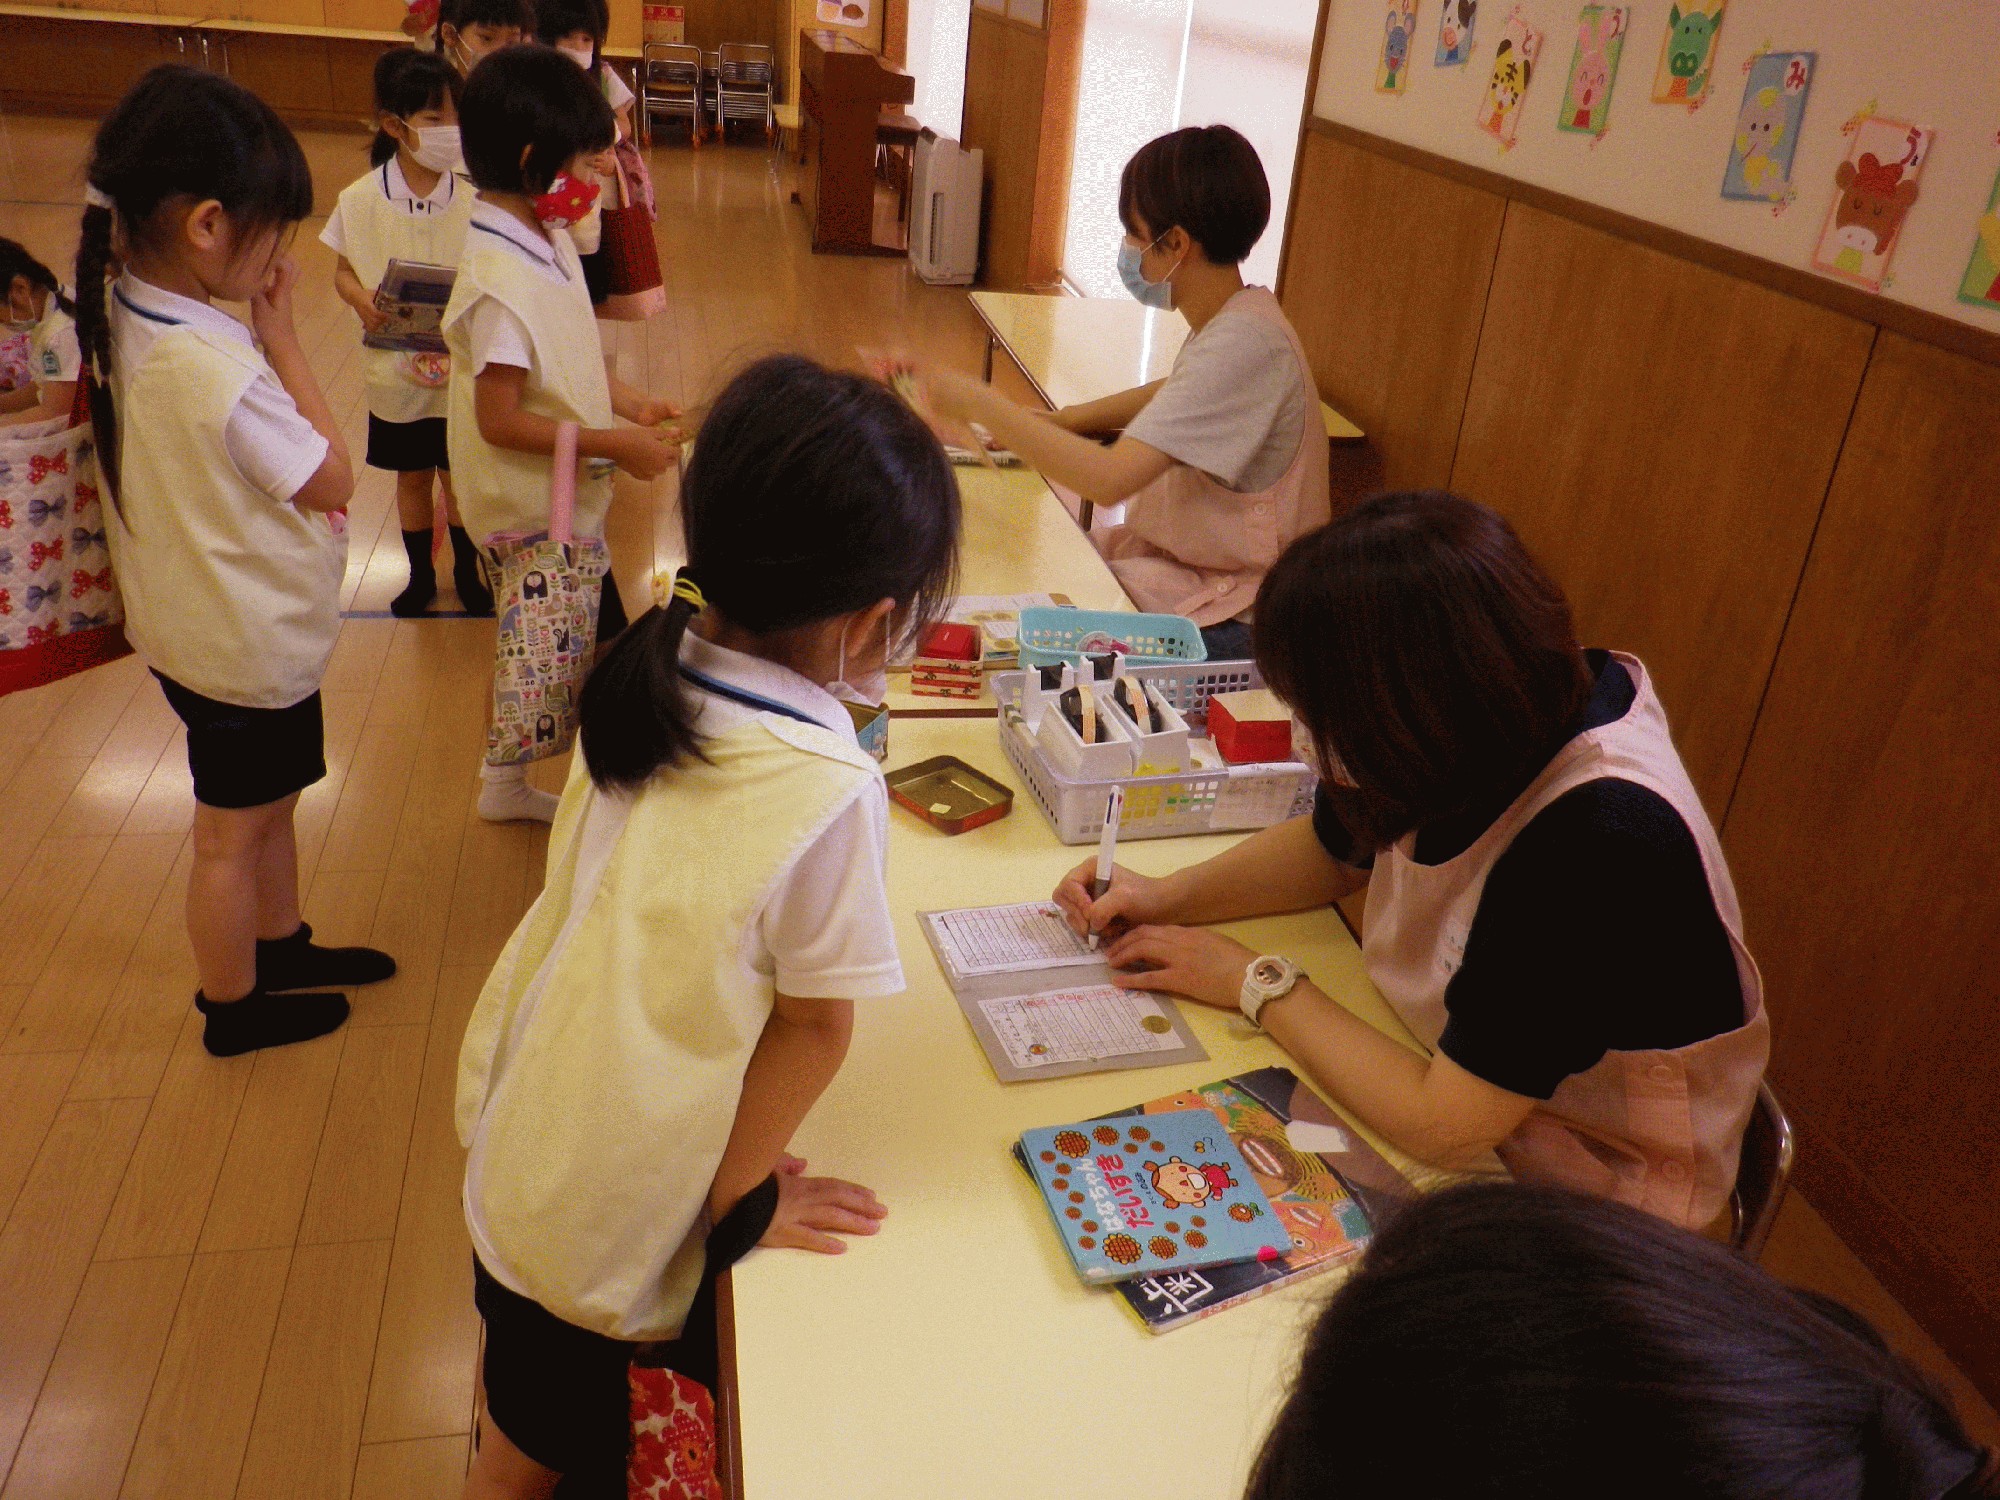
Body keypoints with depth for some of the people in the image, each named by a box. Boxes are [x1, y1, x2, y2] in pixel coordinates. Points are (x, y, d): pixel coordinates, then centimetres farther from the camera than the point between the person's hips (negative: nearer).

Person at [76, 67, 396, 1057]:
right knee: (233, 833, 11)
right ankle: (233, 1009, 31)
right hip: (249, 643, -9)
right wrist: (281, 335, -15)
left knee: (269, 803, 26)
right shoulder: (216, 369, -32)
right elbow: (332, 480, -18)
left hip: (195, 626, 9)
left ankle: (279, 944, 46)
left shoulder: (120, 318, -3)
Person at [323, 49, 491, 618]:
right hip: (395, 369, 1)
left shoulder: (471, 200, -11)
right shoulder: (360, 201, -10)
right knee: (412, 478, 17)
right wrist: (364, 304, -19)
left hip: (461, 368, -1)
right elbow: (344, 271, 2)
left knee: (457, 478, 12)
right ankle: (420, 574, 36)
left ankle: (467, 571, 34)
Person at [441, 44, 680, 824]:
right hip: (536, 511, -9)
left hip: (556, 502, 9)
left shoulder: (546, 234, 3)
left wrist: (627, 400, 3)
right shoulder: (500, 282, -26)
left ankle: (506, 784, 39)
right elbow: (501, 420, -25)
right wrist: (615, 444, -23)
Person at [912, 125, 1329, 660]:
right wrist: (1056, 422, 8)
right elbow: (1173, 394, 24)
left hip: (1232, 620, -9)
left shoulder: (1244, 343, -26)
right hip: (1191, 558, 9)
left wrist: (980, 404, -22)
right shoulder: (1226, 322, 3)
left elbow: (1109, 478, -33)